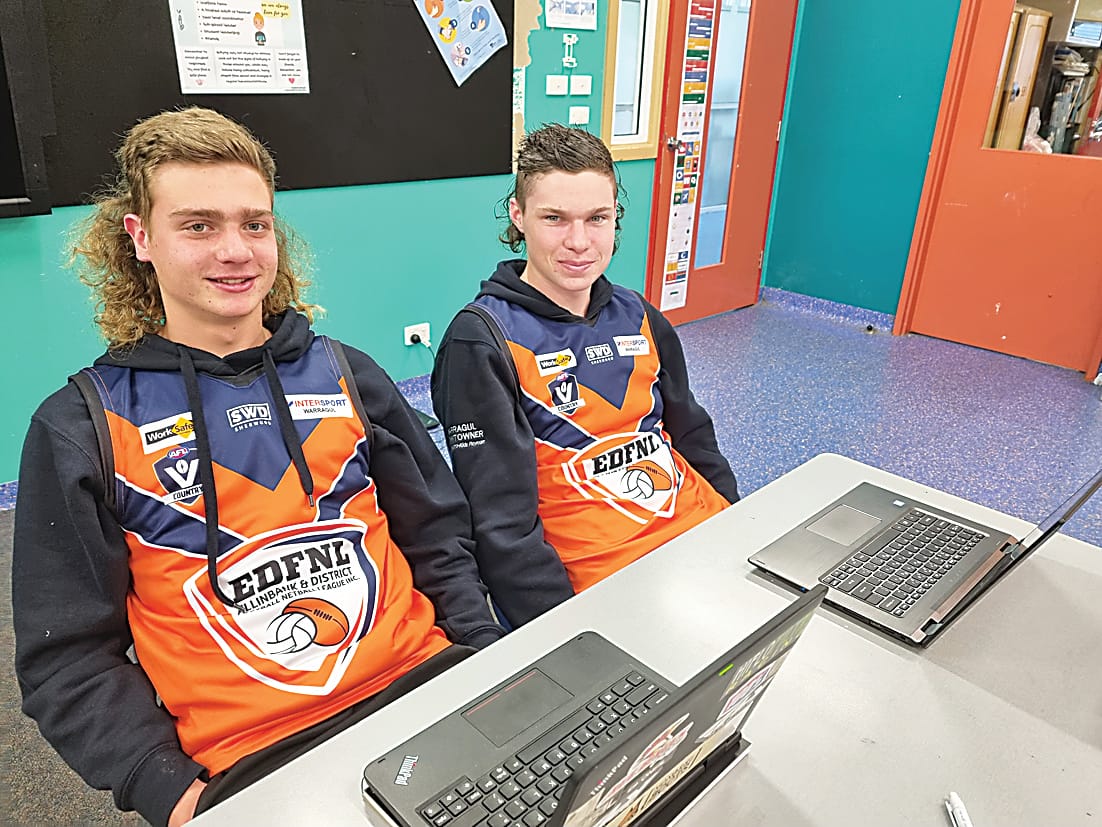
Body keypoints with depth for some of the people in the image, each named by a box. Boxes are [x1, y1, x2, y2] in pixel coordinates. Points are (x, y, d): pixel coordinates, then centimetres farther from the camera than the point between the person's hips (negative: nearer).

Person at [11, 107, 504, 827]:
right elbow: (68, 656, 3)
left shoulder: (345, 374, 9)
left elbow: (438, 538, 12)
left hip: (423, 680, 3)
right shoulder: (80, 429, 2)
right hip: (247, 757, -2)